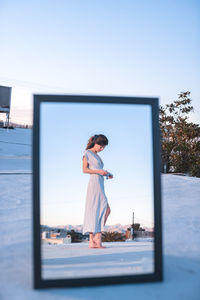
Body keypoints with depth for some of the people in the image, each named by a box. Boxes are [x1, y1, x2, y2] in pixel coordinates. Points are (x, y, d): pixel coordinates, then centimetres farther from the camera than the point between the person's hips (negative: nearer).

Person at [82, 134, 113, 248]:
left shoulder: (97, 156, 25)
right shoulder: (87, 153, 1)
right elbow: (85, 169, -5)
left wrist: (107, 174, 9)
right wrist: (99, 171, -13)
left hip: (100, 185, 8)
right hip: (94, 183, -8)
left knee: (94, 212, 2)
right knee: (106, 209, -13)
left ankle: (92, 241, -1)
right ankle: (98, 236, -12)